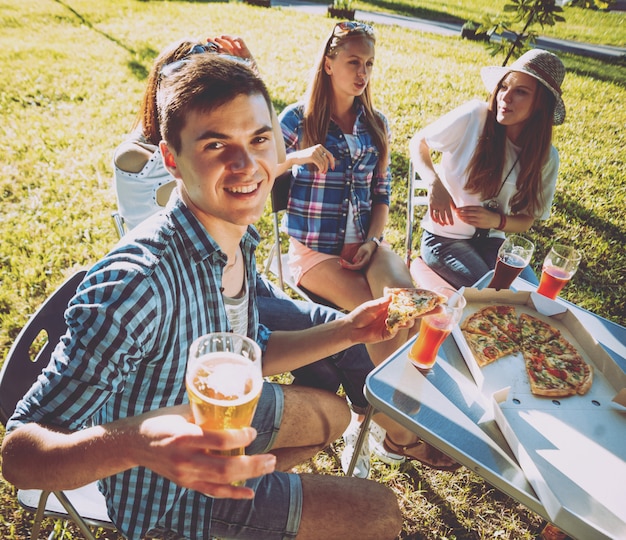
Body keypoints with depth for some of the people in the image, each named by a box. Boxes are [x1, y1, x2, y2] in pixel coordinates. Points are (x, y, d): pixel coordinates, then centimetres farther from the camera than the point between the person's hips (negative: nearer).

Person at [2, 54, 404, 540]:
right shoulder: (139, 282, -37)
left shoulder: (237, 237, -11)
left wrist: (348, 330, -7)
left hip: (221, 412, 7)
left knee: (334, 414, 28)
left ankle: (241, 484, 32)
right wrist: (138, 441, -51)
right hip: (164, 498, -7)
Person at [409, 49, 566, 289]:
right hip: (445, 238, -4)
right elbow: (418, 143, -2)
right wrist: (435, 183, -21)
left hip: (491, 241, 4)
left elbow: (527, 220, 4)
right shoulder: (474, 116, -15)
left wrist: (497, 221, -18)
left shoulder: (546, 157, -5)